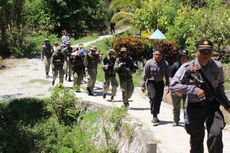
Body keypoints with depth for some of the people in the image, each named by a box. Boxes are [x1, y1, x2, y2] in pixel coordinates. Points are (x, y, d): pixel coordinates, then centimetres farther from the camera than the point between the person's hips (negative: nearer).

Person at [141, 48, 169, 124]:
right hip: (151, 82, -3)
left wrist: (167, 85, 4)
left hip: (160, 83, 3)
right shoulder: (149, 63, -10)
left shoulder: (165, 64, -2)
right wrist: (143, 85, -5)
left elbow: (167, 76, 6)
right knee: (153, 97, -19)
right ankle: (154, 115, -12)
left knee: (159, 99, 6)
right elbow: (144, 75, -5)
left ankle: (156, 115, 22)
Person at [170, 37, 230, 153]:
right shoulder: (187, 68, -12)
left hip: (212, 105, 2)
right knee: (196, 138, 12)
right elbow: (173, 85, -18)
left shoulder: (218, 67, -1)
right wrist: (195, 90, -23)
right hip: (195, 107, -1)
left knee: (216, 134, -14)